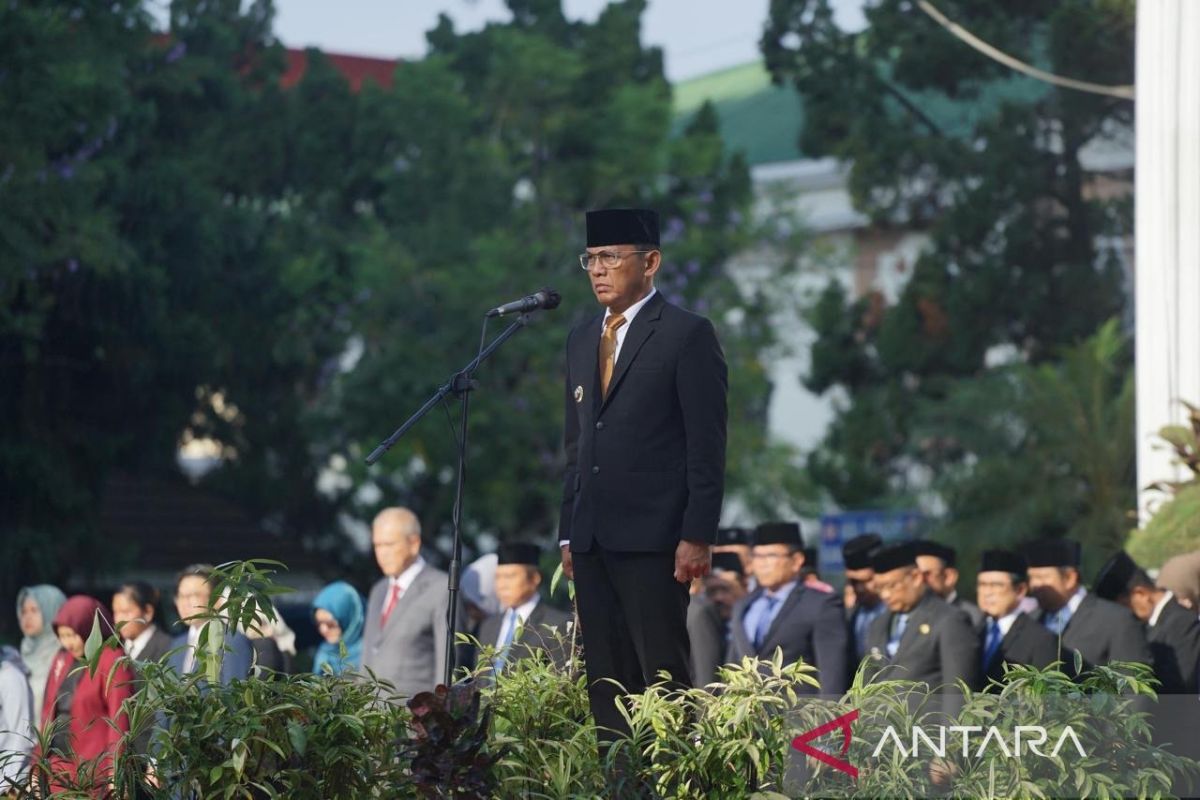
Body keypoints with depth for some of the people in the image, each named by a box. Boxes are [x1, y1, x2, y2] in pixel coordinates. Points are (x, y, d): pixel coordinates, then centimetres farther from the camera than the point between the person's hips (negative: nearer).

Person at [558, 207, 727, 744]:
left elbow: (707, 446, -8)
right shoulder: (581, 341, 18)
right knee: (606, 679, 6)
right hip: (592, 540, 7)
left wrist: (697, 536, -14)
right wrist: (568, 533, 14)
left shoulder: (688, 335, -3)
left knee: (664, 675, -7)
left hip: (653, 539, -7)